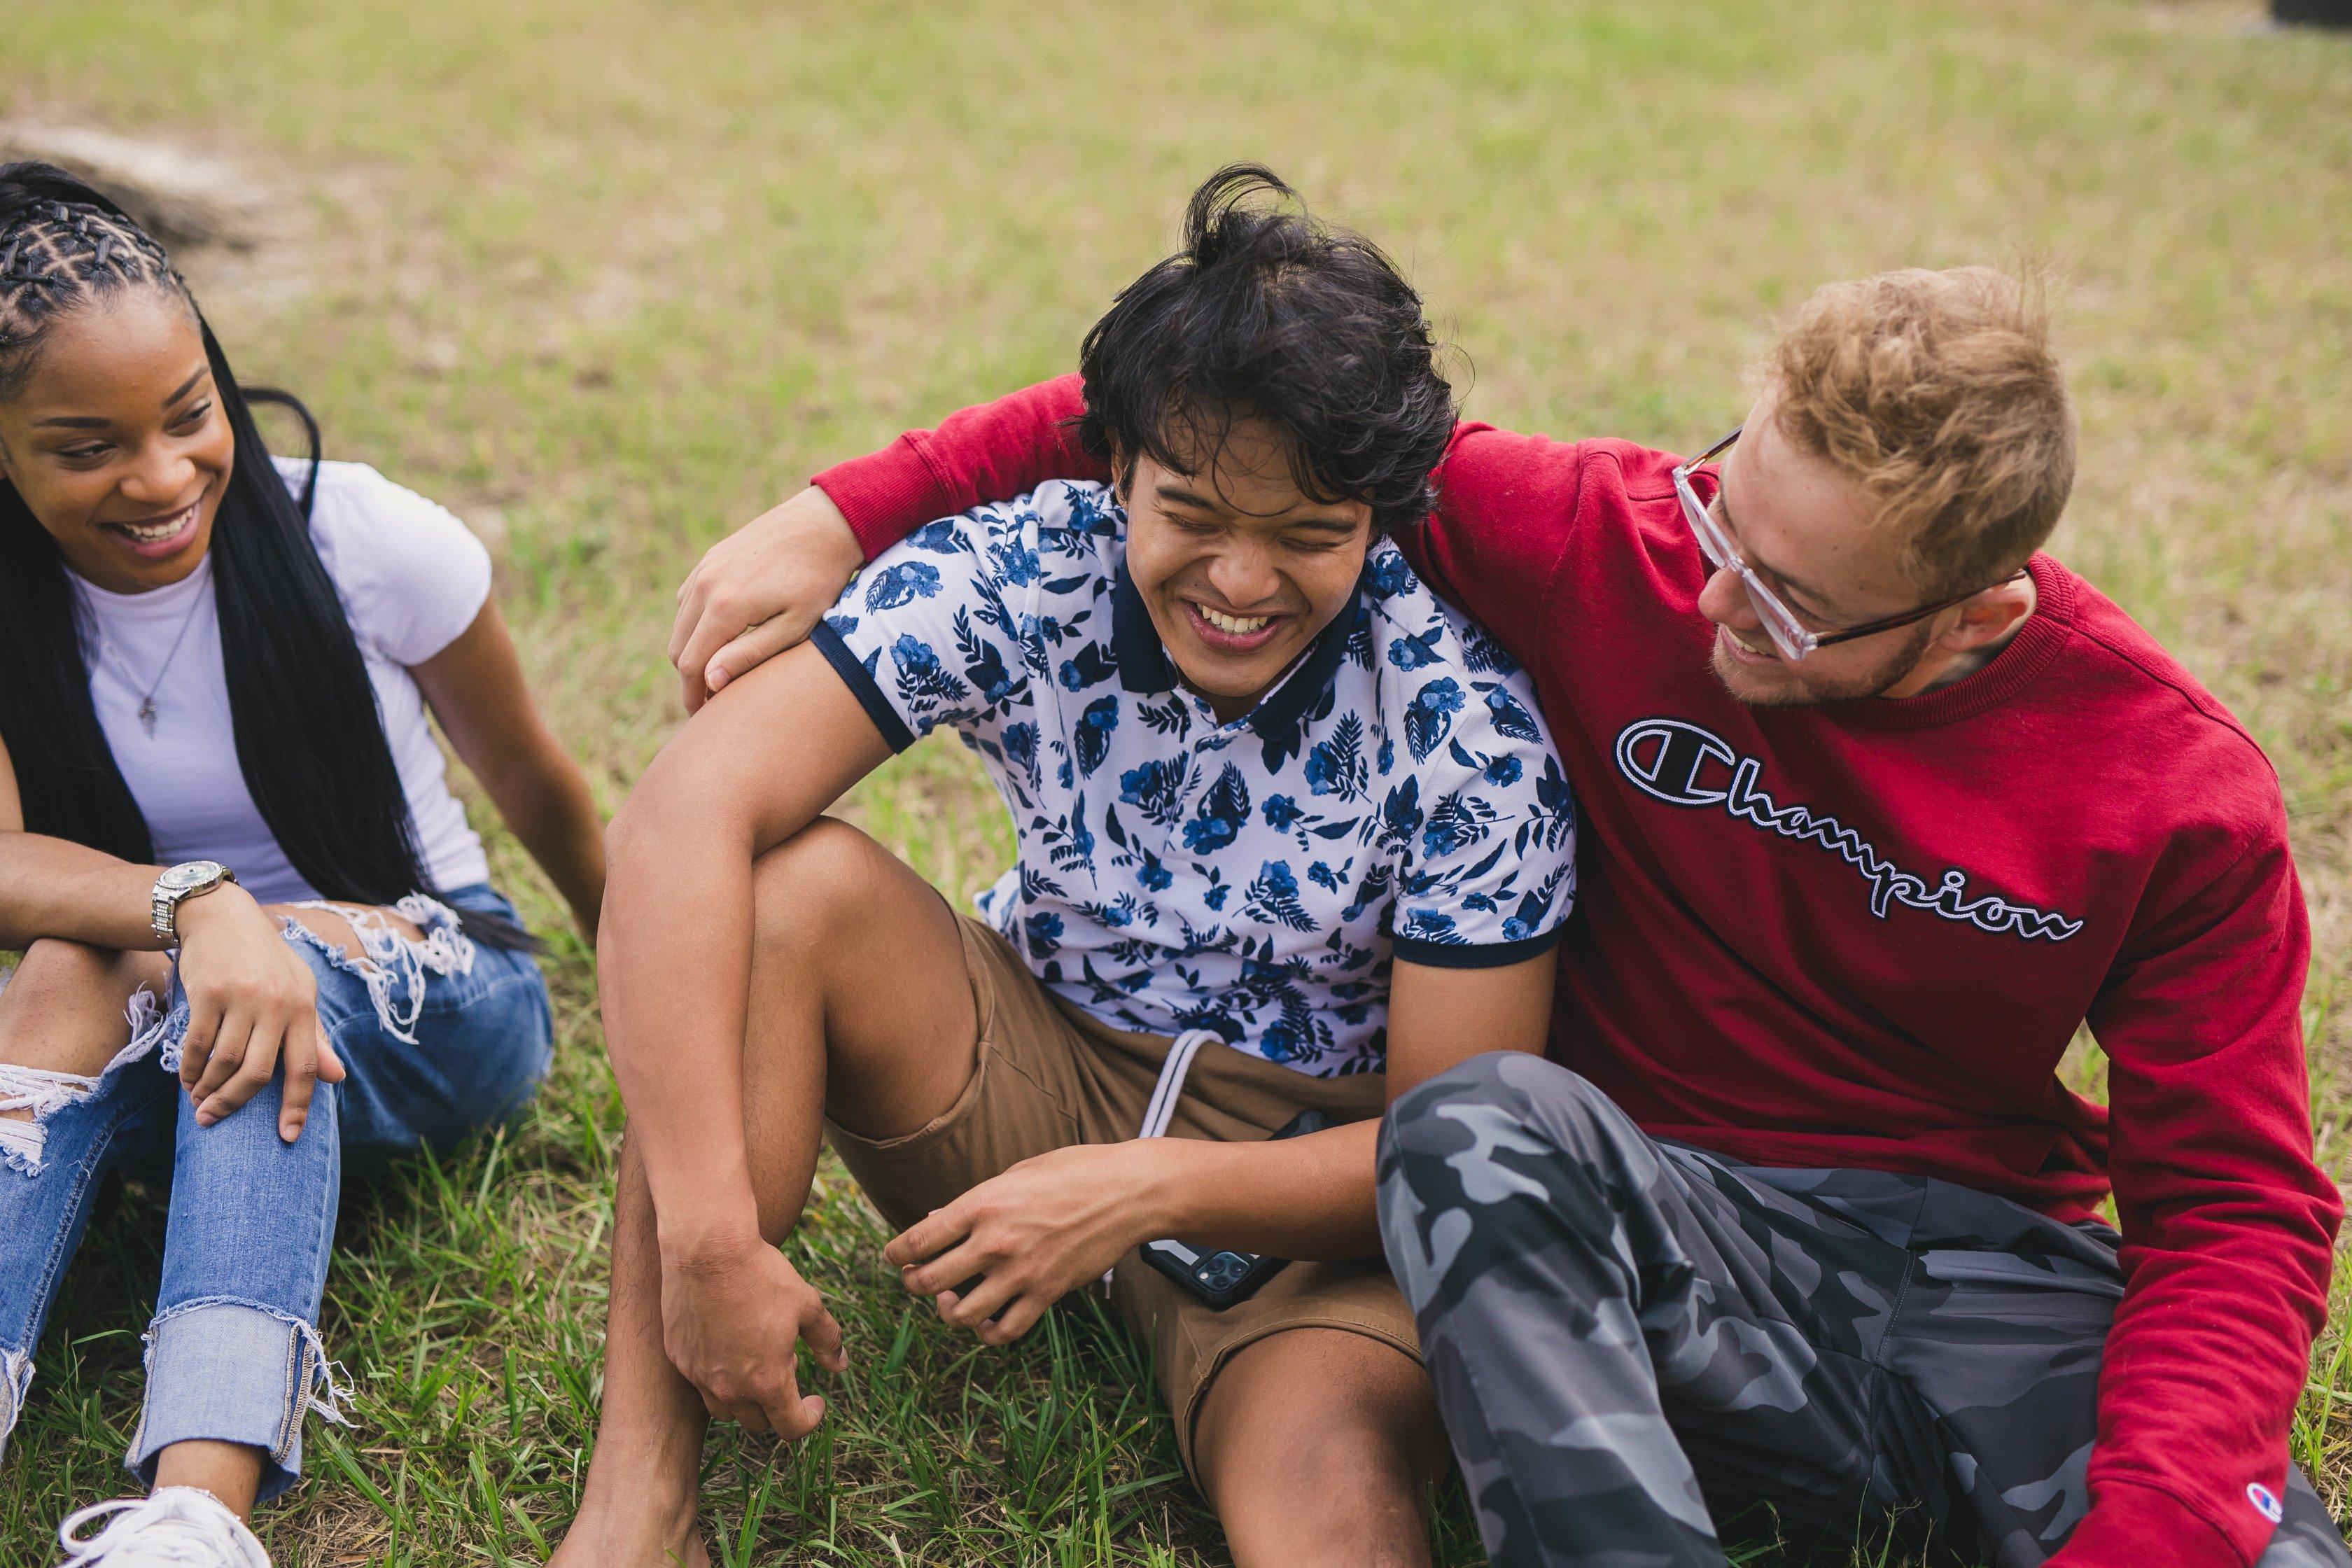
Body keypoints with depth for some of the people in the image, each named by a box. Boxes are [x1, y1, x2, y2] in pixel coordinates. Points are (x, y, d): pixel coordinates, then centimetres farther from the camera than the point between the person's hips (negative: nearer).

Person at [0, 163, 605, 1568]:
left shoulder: (364, 542, -15)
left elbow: (536, 788, -2)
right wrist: (198, 908, -44)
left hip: (432, 999, -2)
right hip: (158, 1037, 2)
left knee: (286, 961, -35)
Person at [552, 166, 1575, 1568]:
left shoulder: (1466, 728, -21)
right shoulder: (1015, 576, -18)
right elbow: (689, 816, -29)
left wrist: (1144, 1189, -32)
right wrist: (709, 1228, -39)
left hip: (1313, 1177, -3)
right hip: (1035, 1072, 3)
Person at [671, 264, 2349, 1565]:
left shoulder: (2179, 788, -9)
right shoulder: (1623, 547, -9)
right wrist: (854, 510, -7)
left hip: (1987, 1258, 0)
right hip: (1664, 1231, 1)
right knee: (1478, 1126, -36)